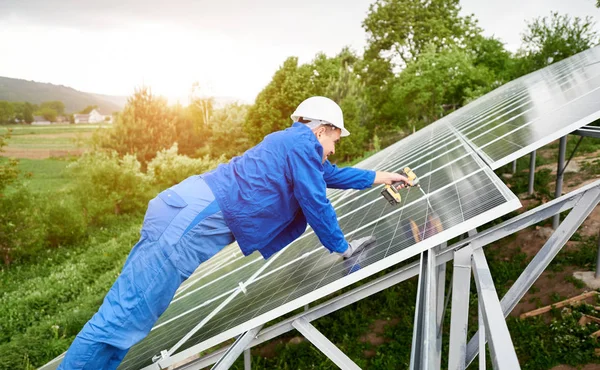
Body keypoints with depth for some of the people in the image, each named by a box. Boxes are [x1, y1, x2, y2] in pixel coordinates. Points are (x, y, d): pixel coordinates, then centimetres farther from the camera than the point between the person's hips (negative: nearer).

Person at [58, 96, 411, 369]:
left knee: (126, 308, 11)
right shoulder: (303, 141, -5)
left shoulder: (294, 143, 25)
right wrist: (342, 247, 11)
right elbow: (316, 205, -4)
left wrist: (378, 177, 47)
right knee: (124, 318, -8)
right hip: (196, 220, -10)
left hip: (189, 209, 10)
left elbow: (332, 174, 40)